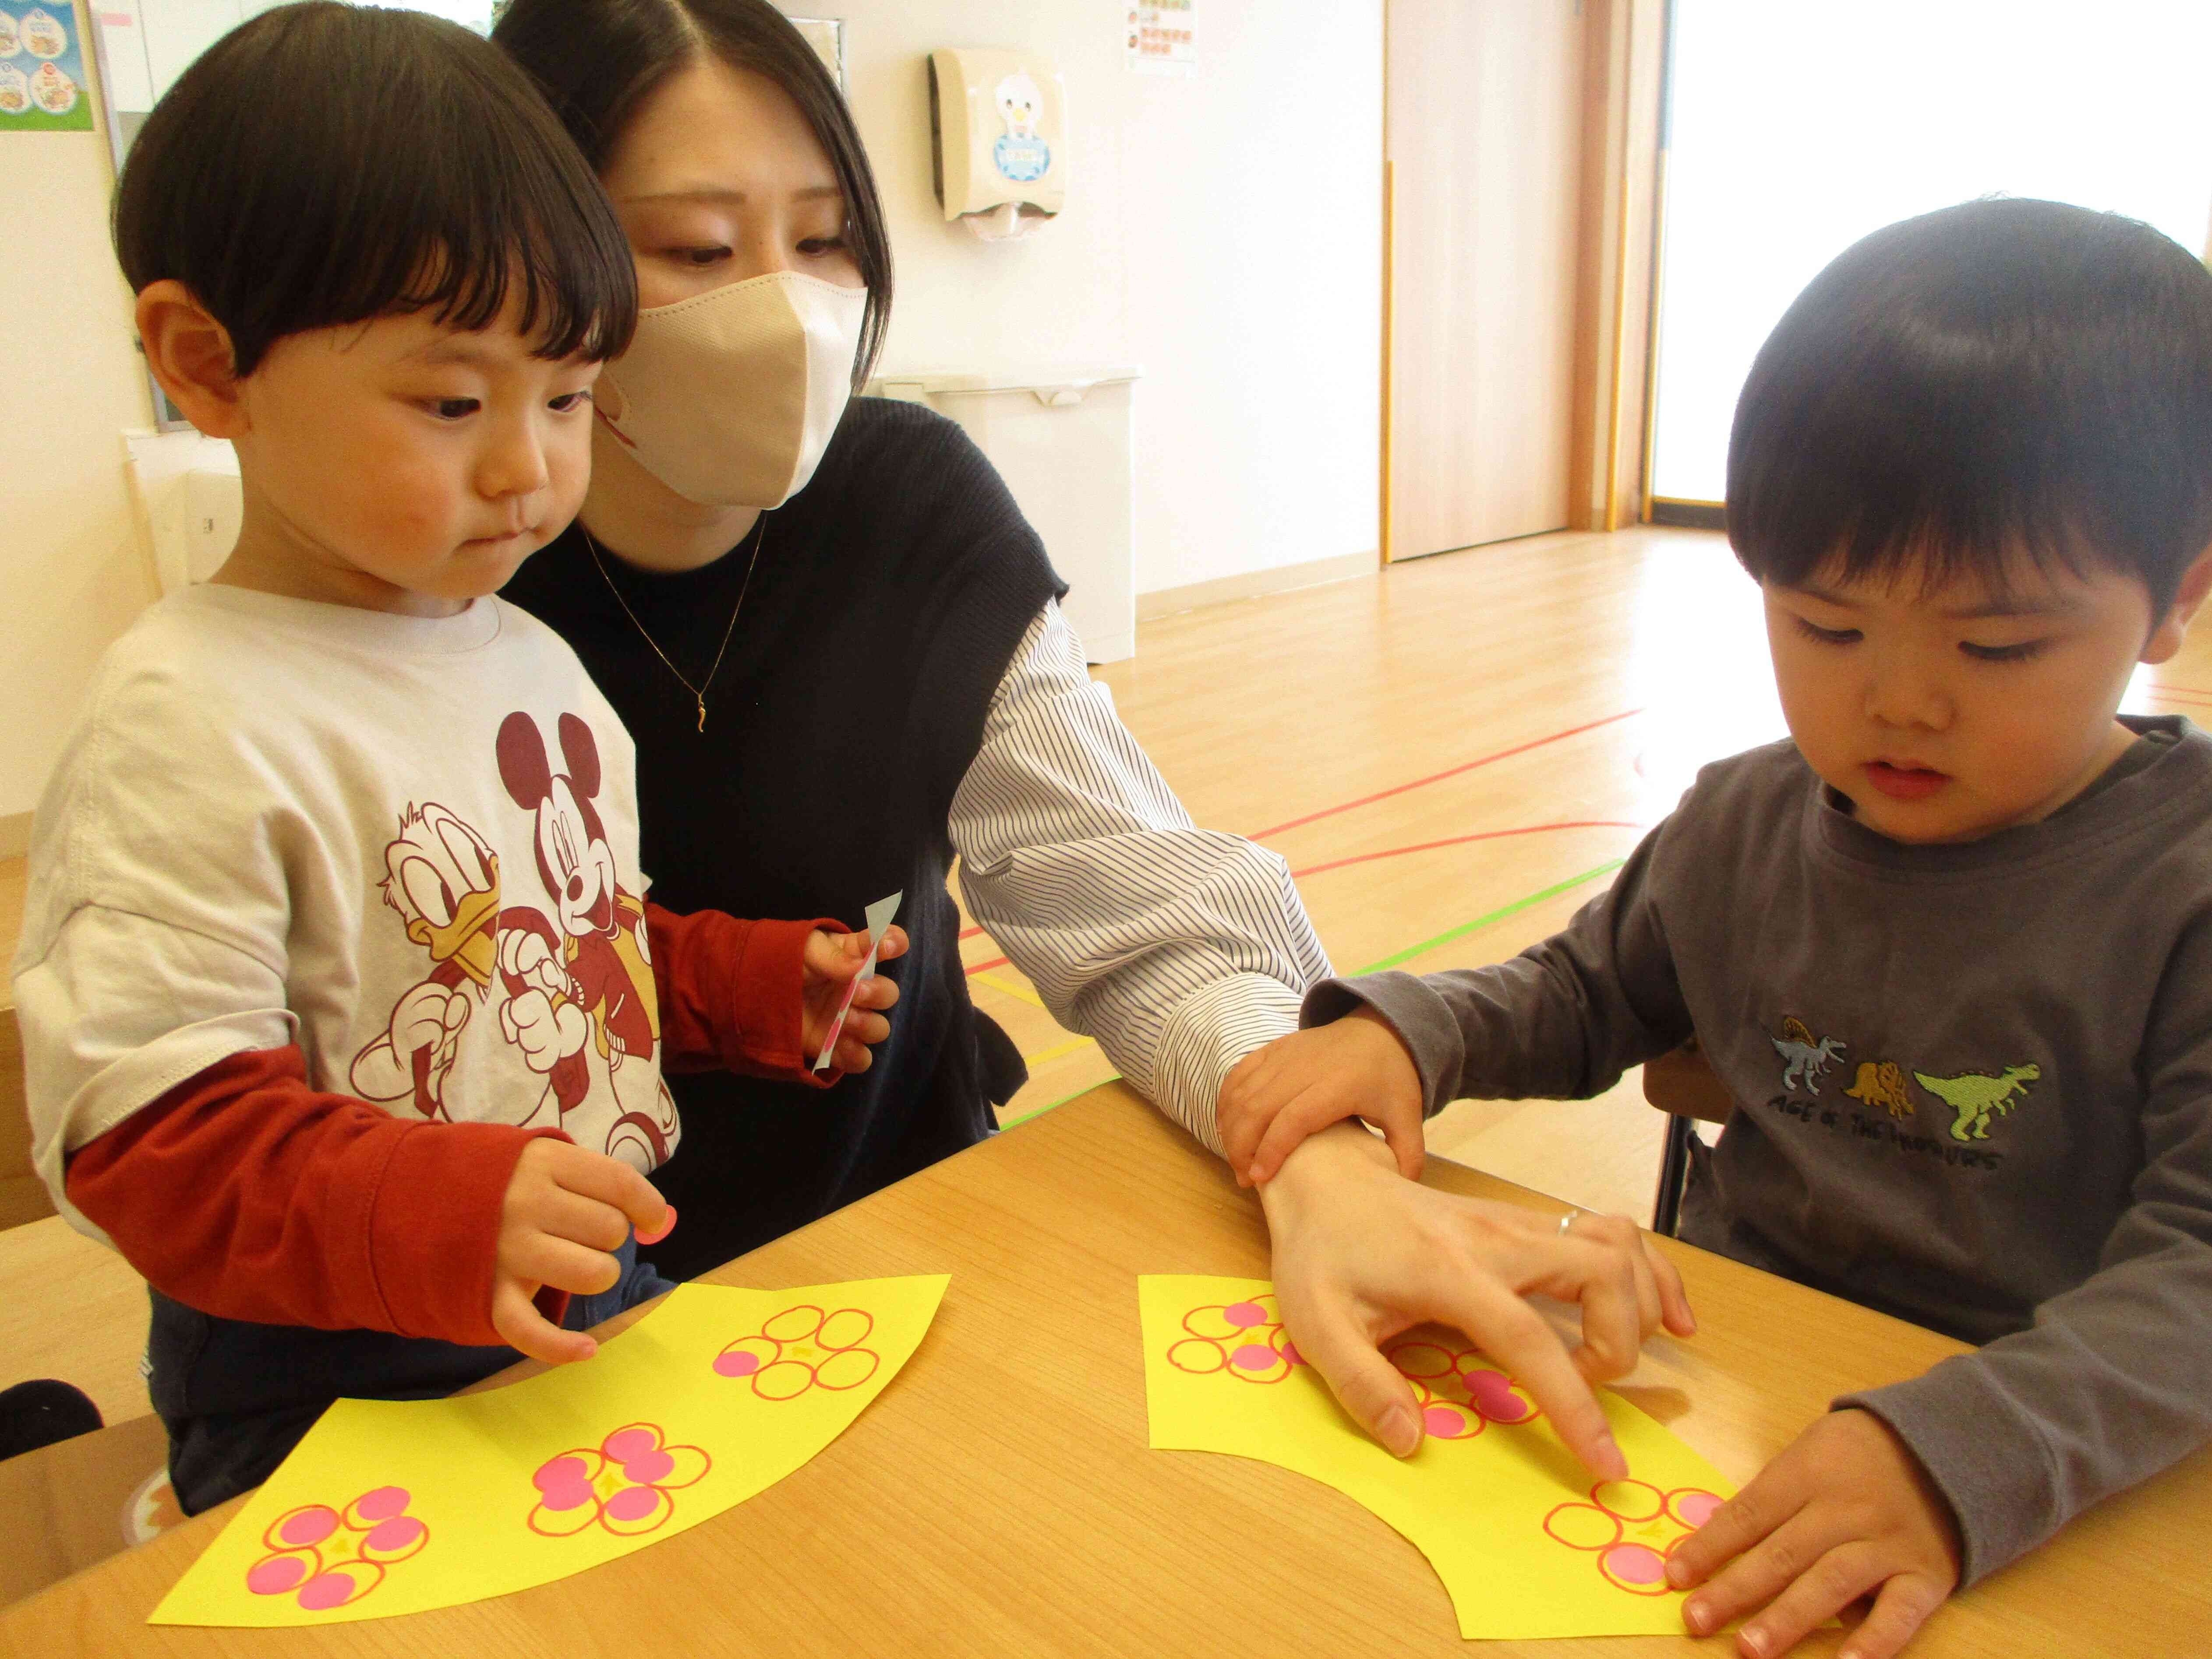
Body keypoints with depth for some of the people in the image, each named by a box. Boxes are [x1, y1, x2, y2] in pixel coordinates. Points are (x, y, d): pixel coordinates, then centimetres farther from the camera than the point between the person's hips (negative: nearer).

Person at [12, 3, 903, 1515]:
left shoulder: (531, 655, 3)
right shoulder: (194, 723, -22)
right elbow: (141, 1133, -24)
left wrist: (747, 980, 4)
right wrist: (438, 1217, -36)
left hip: (611, 1320, 8)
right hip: (339, 1401, -7)